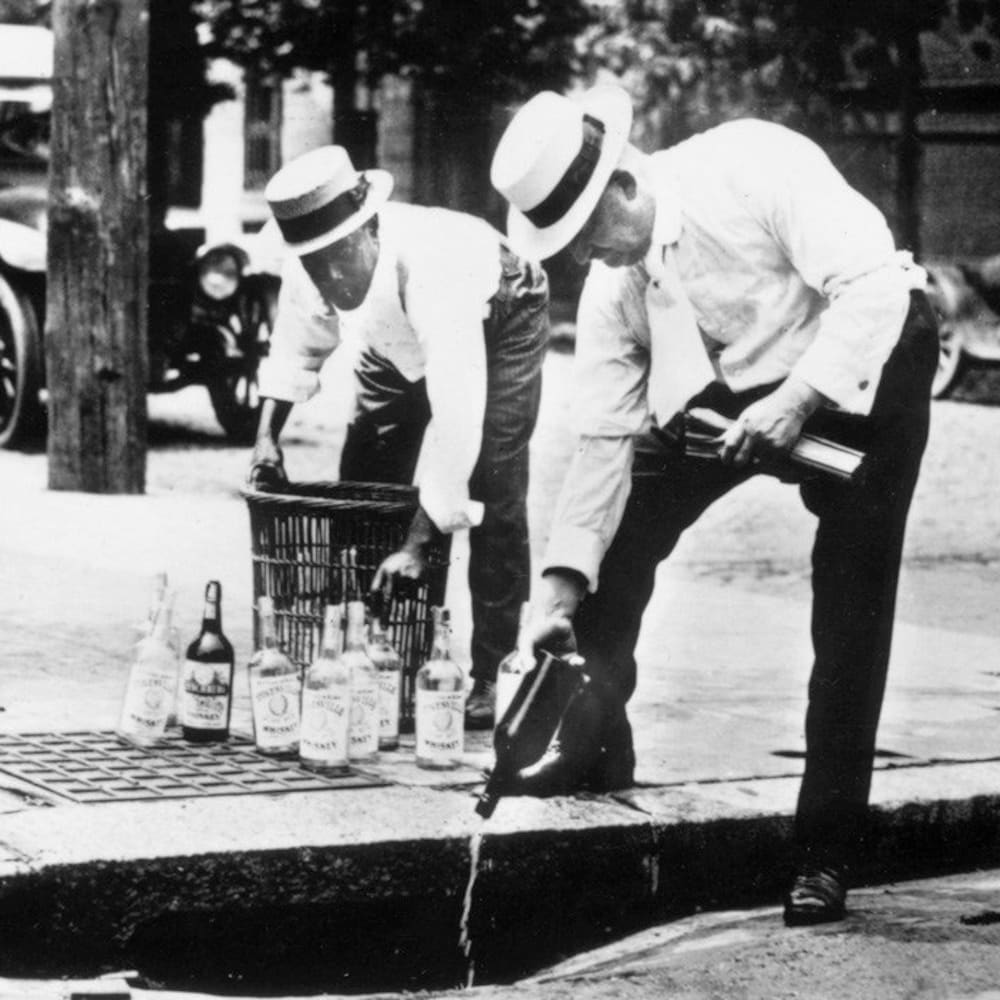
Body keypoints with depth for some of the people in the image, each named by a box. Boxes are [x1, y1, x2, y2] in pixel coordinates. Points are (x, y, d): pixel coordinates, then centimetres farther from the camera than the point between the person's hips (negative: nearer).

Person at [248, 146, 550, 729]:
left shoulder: (428, 267, -47)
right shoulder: (304, 268, -27)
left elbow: (456, 413, -49)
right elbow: (298, 351, -2)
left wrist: (419, 542, -51)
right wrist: (267, 435, -17)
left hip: (497, 324, -6)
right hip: (399, 345, 6)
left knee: (493, 495, -18)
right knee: (364, 486, 1)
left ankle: (491, 677, -11)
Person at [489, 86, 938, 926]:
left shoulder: (756, 168, -29)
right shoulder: (612, 287, -10)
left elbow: (872, 283, -32)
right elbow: (606, 439, -8)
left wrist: (797, 400, -40)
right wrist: (559, 589, -13)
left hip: (864, 363, -6)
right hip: (729, 384, 6)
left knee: (851, 602, -10)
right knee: (619, 534, -2)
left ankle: (827, 848, -2)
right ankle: (591, 752, 18)